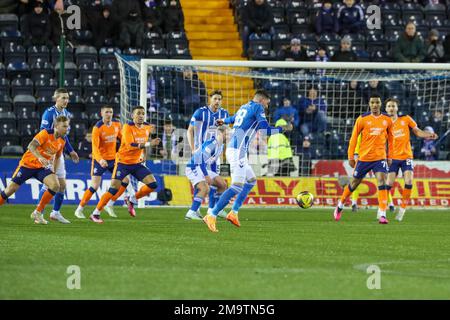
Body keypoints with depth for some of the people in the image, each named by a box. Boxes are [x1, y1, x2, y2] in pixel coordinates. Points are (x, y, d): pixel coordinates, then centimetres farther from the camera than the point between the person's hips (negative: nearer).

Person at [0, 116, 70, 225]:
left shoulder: (62, 141, 1)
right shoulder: (46, 133, -19)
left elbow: (57, 157, 17)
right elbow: (31, 146, -33)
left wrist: (54, 174, 12)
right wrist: (40, 157, -49)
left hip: (43, 167, 5)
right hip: (28, 164, -5)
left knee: (55, 185, -18)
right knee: (10, 189, -7)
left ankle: (38, 213, -6)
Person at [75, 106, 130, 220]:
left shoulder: (117, 124, 0)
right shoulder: (97, 128, -17)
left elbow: (121, 138, 19)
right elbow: (95, 147, -24)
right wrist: (100, 159, -39)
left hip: (113, 158, 6)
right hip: (100, 160, -6)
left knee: (125, 181, 0)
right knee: (94, 186, -12)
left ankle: (110, 205, 12)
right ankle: (79, 210, 1)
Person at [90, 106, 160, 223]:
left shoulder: (147, 127, 3)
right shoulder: (128, 127, -17)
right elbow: (130, 145, -30)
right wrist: (149, 144, -35)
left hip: (137, 163, 6)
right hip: (123, 162, -6)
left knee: (153, 184, -9)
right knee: (114, 189, -12)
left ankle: (132, 200, 13)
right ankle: (95, 213, -1)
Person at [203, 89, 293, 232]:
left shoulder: (244, 107, 20)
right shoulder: (258, 108, -4)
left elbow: (233, 118, 41)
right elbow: (266, 129, -14)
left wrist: (223, 121, 62)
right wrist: (283, 128, 0)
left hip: (232, 149, 10)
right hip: (238, 151, -10)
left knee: (251, 181, 20)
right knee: (237, 187, -15)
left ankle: (233, 213, 16)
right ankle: (211, 216, -21)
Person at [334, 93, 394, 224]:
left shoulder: (387, 120, 3)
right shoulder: (362, 119, -4)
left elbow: (390, 139, 14)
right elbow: (354, 138, 1)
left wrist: (390, 156, 11)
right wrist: (351, 157, -1)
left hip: (380, 157, 1)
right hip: (364, 157, -1)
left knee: (382, 181, -17)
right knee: (355, 182, 11)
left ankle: (382, 214, -19)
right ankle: (340, 204, 35)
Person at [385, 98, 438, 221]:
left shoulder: (406, 119, 6)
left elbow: (417, 131, 11)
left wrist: (429, 135, -6)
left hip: (406, 157, 0)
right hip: (393, 158, 0)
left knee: (408, 182, -14)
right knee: (389, 183, -11)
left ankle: (402, 209, -2)